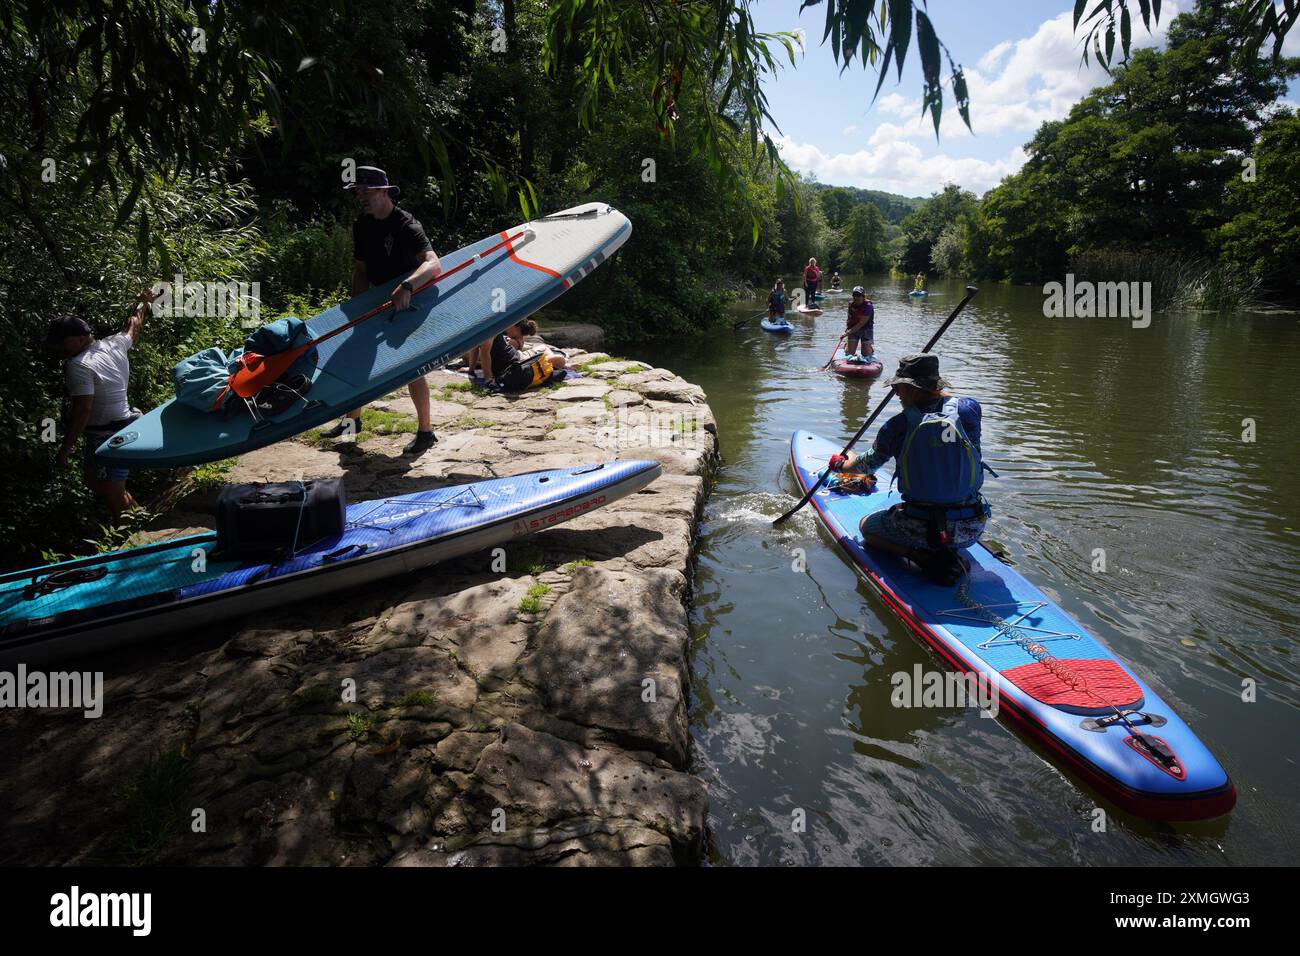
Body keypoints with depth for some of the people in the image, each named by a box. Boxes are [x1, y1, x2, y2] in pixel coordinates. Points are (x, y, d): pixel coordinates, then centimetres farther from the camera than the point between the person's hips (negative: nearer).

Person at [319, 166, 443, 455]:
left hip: (409, 303, -8)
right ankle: (353, 420, 29)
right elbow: (361, 270, 9)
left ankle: (426, 431, 3)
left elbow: (433, 264, -36)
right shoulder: (362, 225, 3)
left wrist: (406, 287, -52)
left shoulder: (406, 225, -21)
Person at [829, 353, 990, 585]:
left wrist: (842, 464, 32)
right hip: (972, 530, 4)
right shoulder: (970, 409, -6)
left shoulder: (896, 427, -8)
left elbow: (867, 465, 12)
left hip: (922, 529, -3)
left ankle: (924, 555, -1)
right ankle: (948, 551, 9)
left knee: (866, 526, 23)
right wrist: (943, 390, 33)